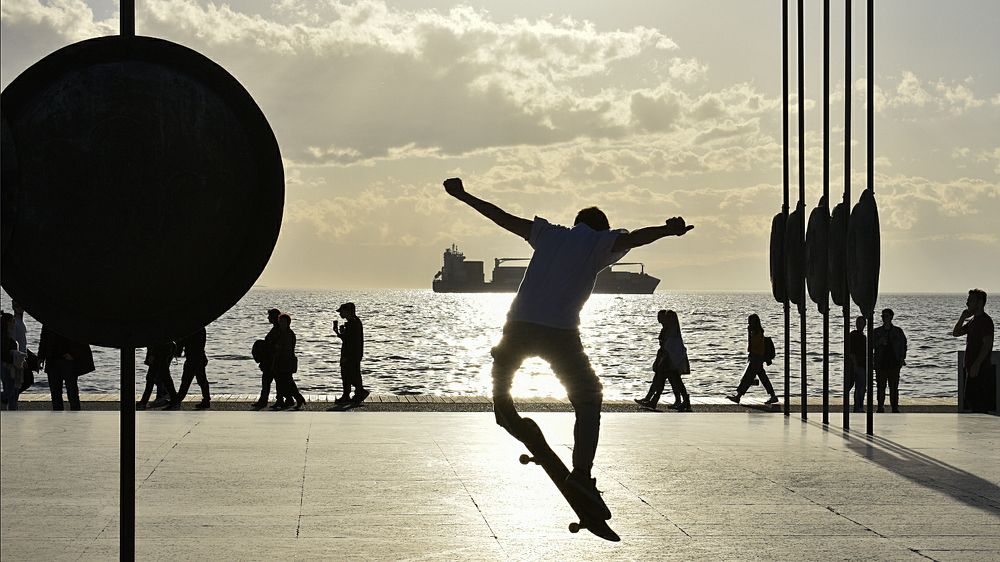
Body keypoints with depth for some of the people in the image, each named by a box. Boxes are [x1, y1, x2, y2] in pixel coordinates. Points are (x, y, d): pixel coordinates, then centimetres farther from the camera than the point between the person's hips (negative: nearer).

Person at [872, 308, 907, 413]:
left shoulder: (898, 331, 8)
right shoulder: (876, 331, 10)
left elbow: (903, 344, 8)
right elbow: (871, 344, 7)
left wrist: (902, 358, -2)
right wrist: (879, 342, -13)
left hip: (894, 363, -1)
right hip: (881, 364, 1)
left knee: (894, 387, -1)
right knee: (881, 386, -1)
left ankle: (895, 407, 2)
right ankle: (880, 406, 5)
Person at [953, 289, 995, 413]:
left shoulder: (985, 321, -12)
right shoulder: (972, 320, 17)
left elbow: (987, 345, -19)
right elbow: (956, 333, 19)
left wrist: (977, 365, -23)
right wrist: (962, 317, 5)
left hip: (980, 369, -10)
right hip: (971, 366, 10)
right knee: (971, 401, 11)